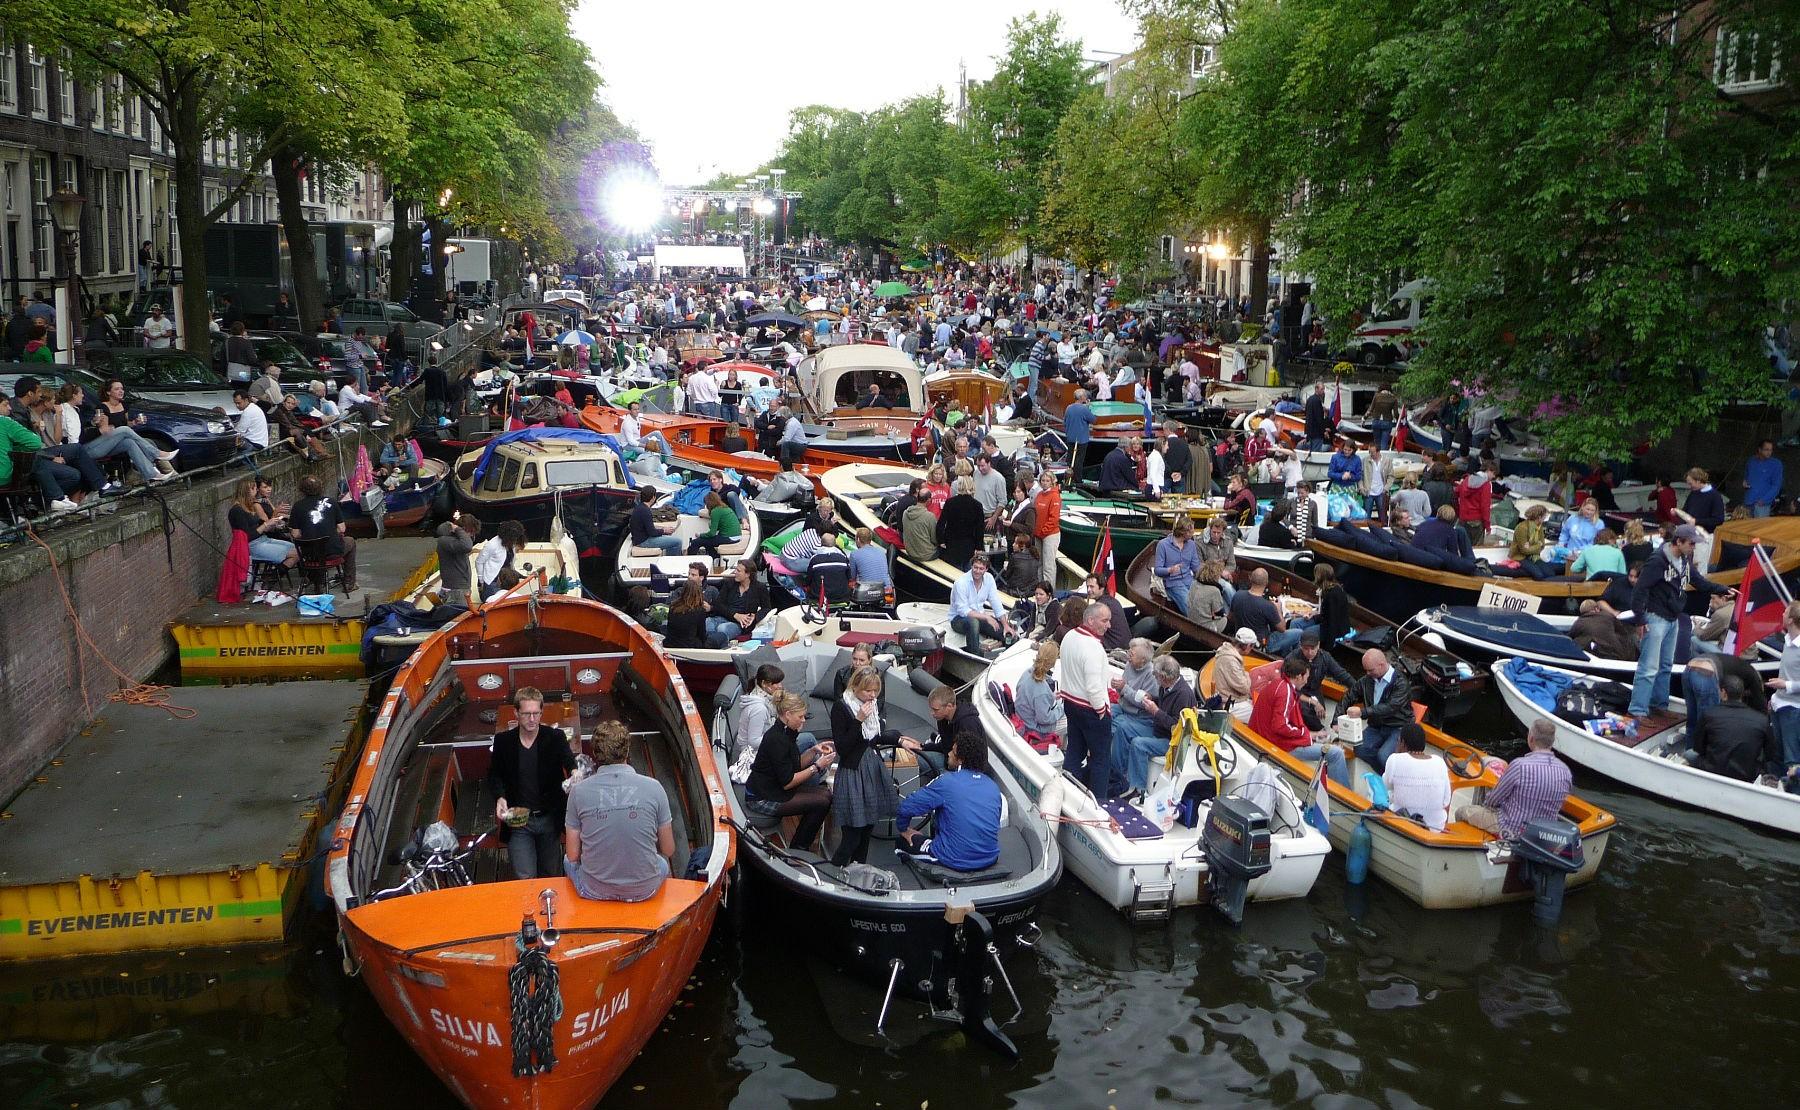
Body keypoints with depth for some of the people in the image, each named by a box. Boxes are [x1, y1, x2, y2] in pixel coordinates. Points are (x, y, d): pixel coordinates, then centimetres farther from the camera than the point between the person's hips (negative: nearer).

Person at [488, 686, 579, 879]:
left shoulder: (556, 738, -5)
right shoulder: (503, 741, -1)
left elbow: (570, 762, -18)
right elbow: (494, 775, 10)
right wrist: (500, 797, -10)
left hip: (550, 818, 0)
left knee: (552, 875, 13)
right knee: (525, 878, -8)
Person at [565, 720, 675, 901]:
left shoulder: (578, 791, -10)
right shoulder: (654, 787, -10)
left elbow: (573, 855, -4)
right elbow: (668, 850, 0)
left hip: (595, 891, 0)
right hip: (645, 890, 0)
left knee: (568, 862, 33)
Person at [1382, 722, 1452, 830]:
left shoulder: (1395, 760, -14)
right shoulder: (1439, 762, -5)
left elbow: (1387, 785, 6)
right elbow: (1446, 802, 0)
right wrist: (1444, 824, 16)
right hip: (1436, 828, 3)